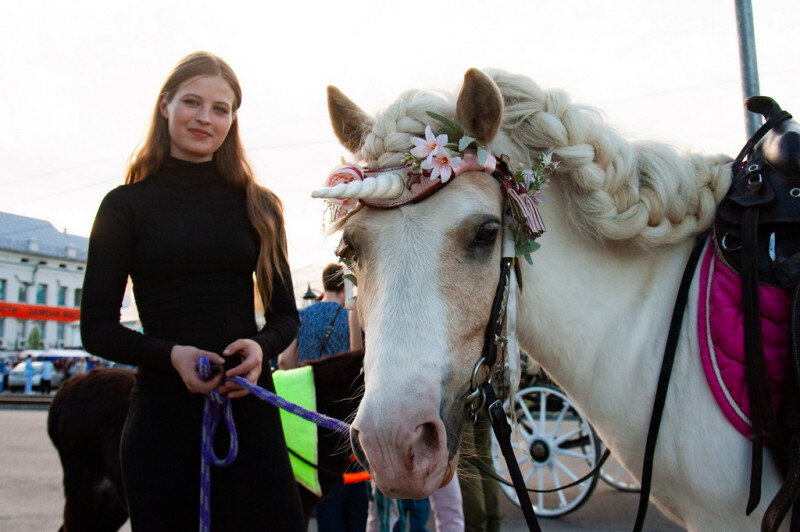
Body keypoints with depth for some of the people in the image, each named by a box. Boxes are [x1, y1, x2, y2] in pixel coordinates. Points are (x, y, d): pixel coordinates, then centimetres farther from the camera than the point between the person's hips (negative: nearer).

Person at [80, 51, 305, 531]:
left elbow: (286, 315, 11)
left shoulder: (258, 206, 9)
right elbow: (97, 328, 0)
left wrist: (261, 346, -12)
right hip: (163, 407, -1)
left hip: (249, 404, 2)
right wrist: (172, 355, -18)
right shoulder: (126, 206, 2)